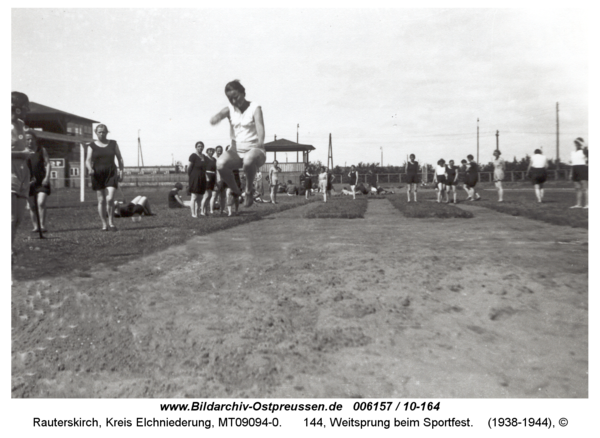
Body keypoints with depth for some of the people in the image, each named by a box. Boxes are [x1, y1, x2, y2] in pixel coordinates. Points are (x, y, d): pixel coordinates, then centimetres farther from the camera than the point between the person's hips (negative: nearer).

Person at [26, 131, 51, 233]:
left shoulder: (42, 150, 5)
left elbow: (47, 163, 3)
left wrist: (47, 177, -9)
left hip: (41, 181, -2)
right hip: (29, 182, 2)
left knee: (41, 202, -14)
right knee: (32, 205, 5)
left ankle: (42, 225, -9)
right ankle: (35, 226, 12)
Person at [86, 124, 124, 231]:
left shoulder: (113, 144, 8)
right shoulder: (92, 145, 5)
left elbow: (120, 158, 13)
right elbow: (88, 160, 0)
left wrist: (121, 170, 1)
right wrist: (90, 168, -21)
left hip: (111, 174, 0)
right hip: (97, 175, 0)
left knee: (110, 199, -13)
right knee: (101, 200, 2)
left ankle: (111, 223, 2)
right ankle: (104, 224, 10)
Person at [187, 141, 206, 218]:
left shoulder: (204, 157, 14)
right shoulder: (193, 156, -10)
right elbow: (189, 167, -11)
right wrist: (189, 176, -5)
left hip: (202, 179, 8)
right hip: (195, 178, -8)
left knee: (199, 197, 8)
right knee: (194, 197, -6)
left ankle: (196, 213, 13)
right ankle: (193, 213, -3)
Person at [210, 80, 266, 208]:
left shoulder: (254, 108, -3)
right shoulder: (230, 109, 8)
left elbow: (259, 124, -24)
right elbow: (213, 120, -12)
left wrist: (261, 141, -46)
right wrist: (218, 117, -39)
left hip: (254, 149, -3)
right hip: (236, 149, 4)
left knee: (248, 160, -41)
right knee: (221, 164, -30)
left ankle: (249, 189, -11)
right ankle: (236, 192, -4)